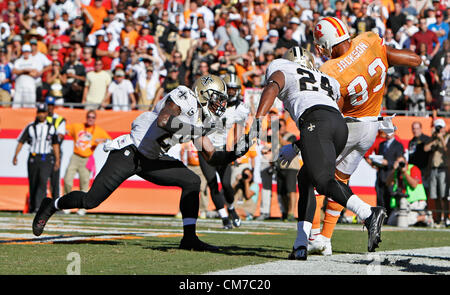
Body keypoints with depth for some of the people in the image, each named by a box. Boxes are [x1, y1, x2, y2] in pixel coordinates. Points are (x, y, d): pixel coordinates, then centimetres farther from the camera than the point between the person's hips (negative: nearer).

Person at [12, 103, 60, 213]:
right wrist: (15, 156, -8)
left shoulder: (51, 128, 8)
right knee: (33, 184, 4)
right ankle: (32, 207, 17)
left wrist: (57, 160, 10)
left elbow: (55, 145, 15)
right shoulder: (30, 127, 4)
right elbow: (21, 142, 3)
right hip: (33, 158, 1)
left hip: (47, 159, -1)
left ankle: (38, 207, -24)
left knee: (43, 181, -17)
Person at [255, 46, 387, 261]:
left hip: (315, 120, -6)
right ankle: (301, 246, 12)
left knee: (323, 181, -19)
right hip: (341, 124, 6)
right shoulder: (326, 80, 41)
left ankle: (369, 214, -44)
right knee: (305, 178, 21)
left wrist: (258, 120, -10)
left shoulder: (280, 68, 26)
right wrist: (295, 148, 51)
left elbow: (272, 87, 1)